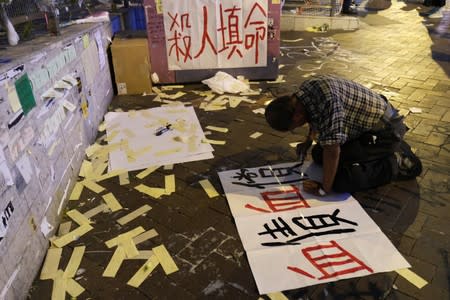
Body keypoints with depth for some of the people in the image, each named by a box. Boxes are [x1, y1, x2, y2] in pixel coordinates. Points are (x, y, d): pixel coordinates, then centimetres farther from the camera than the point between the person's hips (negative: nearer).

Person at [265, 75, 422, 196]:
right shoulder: (303, 90, -7)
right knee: (318, 154, 14)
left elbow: (332, 149, -34)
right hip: (363, 125, 10)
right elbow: (316, 119, 17)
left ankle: (396, 164, -2)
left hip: (384, 130, -10)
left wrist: (324, 189, -24)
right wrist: (308, 142, 28)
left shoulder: (326, 100, -37)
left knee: (343, 180, -23)